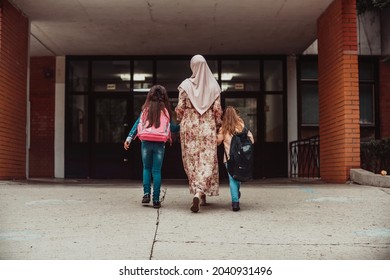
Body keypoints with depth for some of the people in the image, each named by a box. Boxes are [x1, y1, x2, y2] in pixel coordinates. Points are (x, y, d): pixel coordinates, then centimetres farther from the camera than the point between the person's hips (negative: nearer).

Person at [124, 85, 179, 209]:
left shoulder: (146, 109, 4)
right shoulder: (166, 110, 3)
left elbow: (137, 123, 0)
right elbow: (173, 128, 7)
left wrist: (129, 137, 2)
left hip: (146, 142, 1)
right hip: (160, 144, -1)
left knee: (146, 168, 16)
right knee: (157, 171, 4)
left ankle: (146, 193, 4)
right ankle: (156, 199, 2)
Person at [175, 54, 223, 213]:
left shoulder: (186, 85, -3)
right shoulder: (213, 85, 0)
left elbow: (180, 108, -4)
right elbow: (217, 109, -1)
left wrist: (180, 121, 15)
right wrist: (218, 125, 12)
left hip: (189, 126, 0)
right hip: (208, 127, 0)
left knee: (191, 160, 12)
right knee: (207, 161, 1)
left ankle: (198, 193, 15)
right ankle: (199, 192, -16)